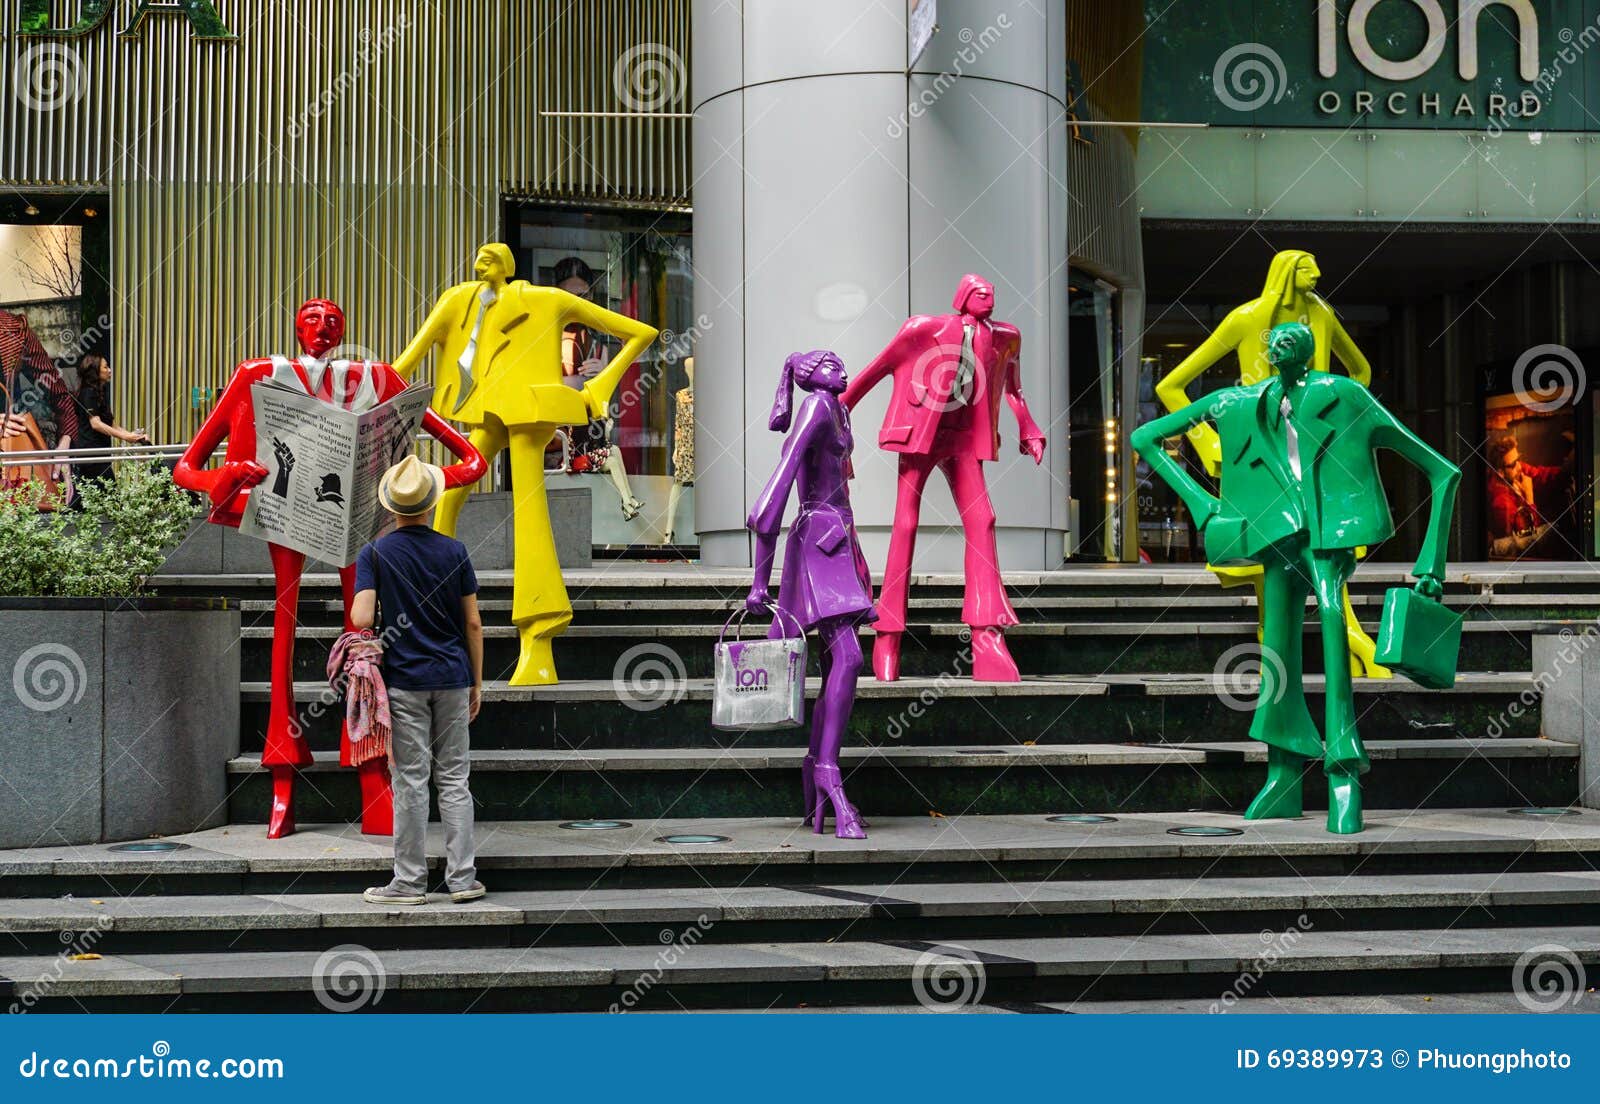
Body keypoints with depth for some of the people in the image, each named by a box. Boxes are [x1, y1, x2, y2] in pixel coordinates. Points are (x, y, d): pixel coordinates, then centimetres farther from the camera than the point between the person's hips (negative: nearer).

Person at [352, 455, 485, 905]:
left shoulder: (374, 554, -4)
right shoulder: (454, 551, 2)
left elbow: (361, 619, -14)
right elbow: (473, 623, 2)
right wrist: (477, 682, 10)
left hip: (404, 681, -2)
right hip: (453, 677, 2)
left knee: (411, 782, 2)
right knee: (454, 779, 8)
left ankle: (410, 882, 7)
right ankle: (462, 879, 9)